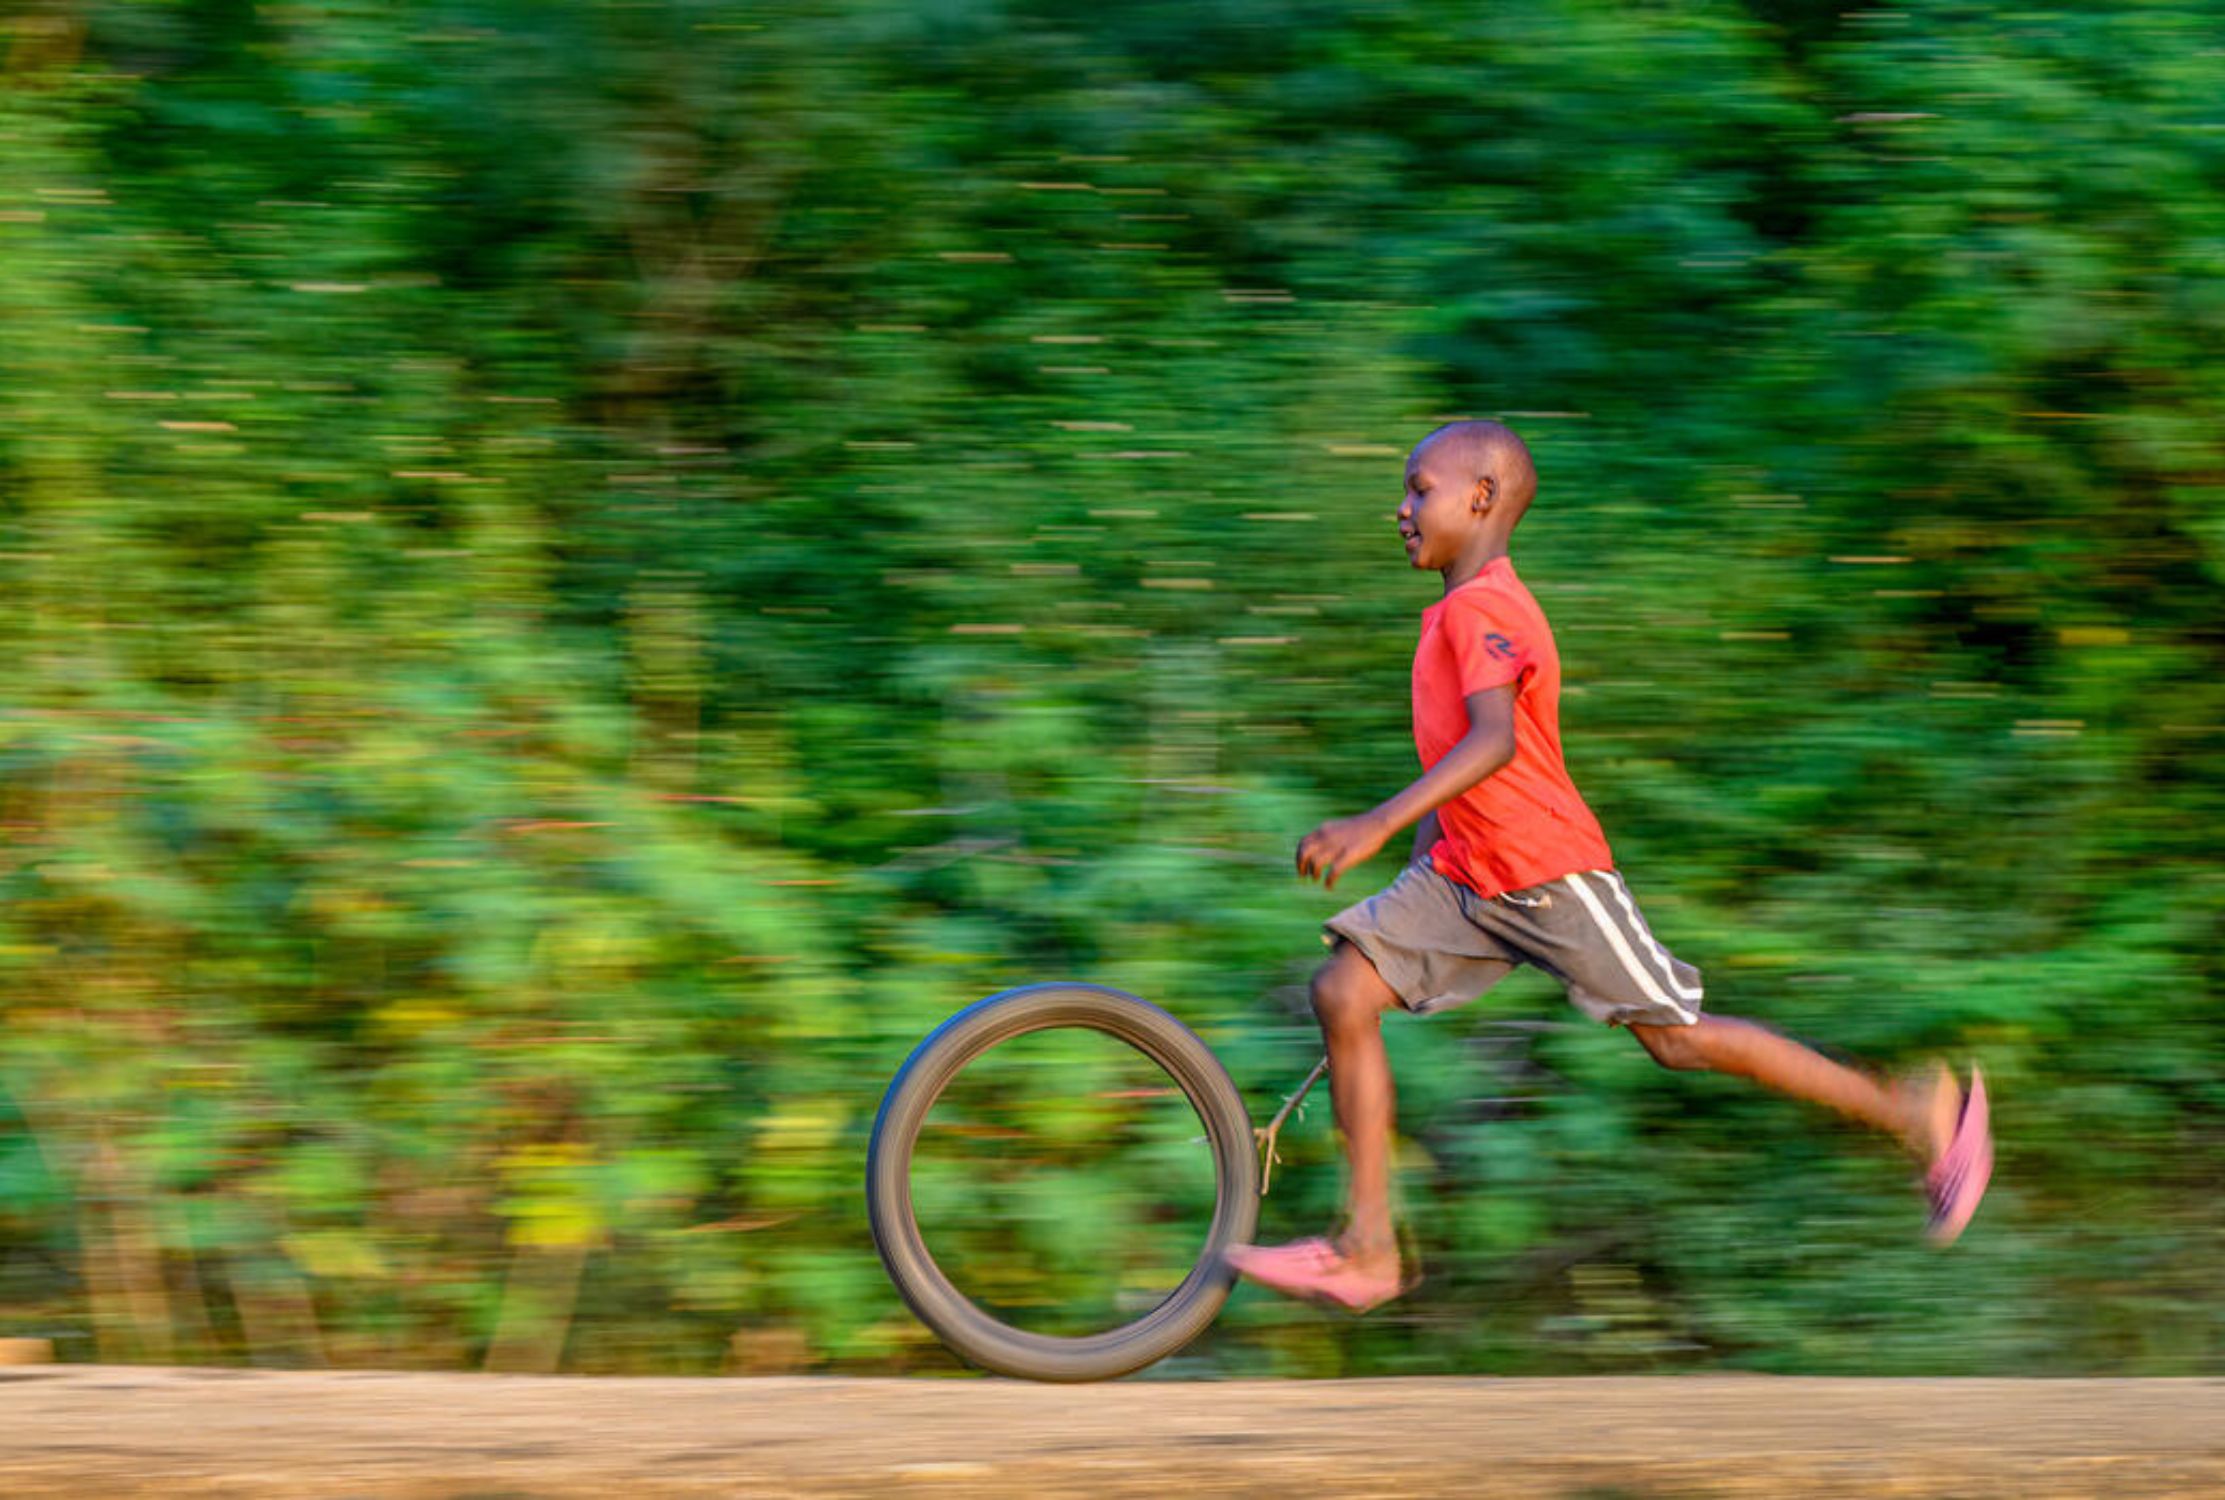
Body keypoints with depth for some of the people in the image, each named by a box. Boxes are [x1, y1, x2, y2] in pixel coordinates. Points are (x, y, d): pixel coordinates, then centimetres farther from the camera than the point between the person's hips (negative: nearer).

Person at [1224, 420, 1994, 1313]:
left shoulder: (1481, 609, -18)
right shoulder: (1457, 613, 13)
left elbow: (1493, 742, -32)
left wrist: (1380, 825, -39)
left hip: (1549, 872, -9)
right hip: (1462, 877, 9)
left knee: (1674, 1036, -3)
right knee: (1343, 992, -6)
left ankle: (1918, 1113, 10)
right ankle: (1365, 1251, -5)